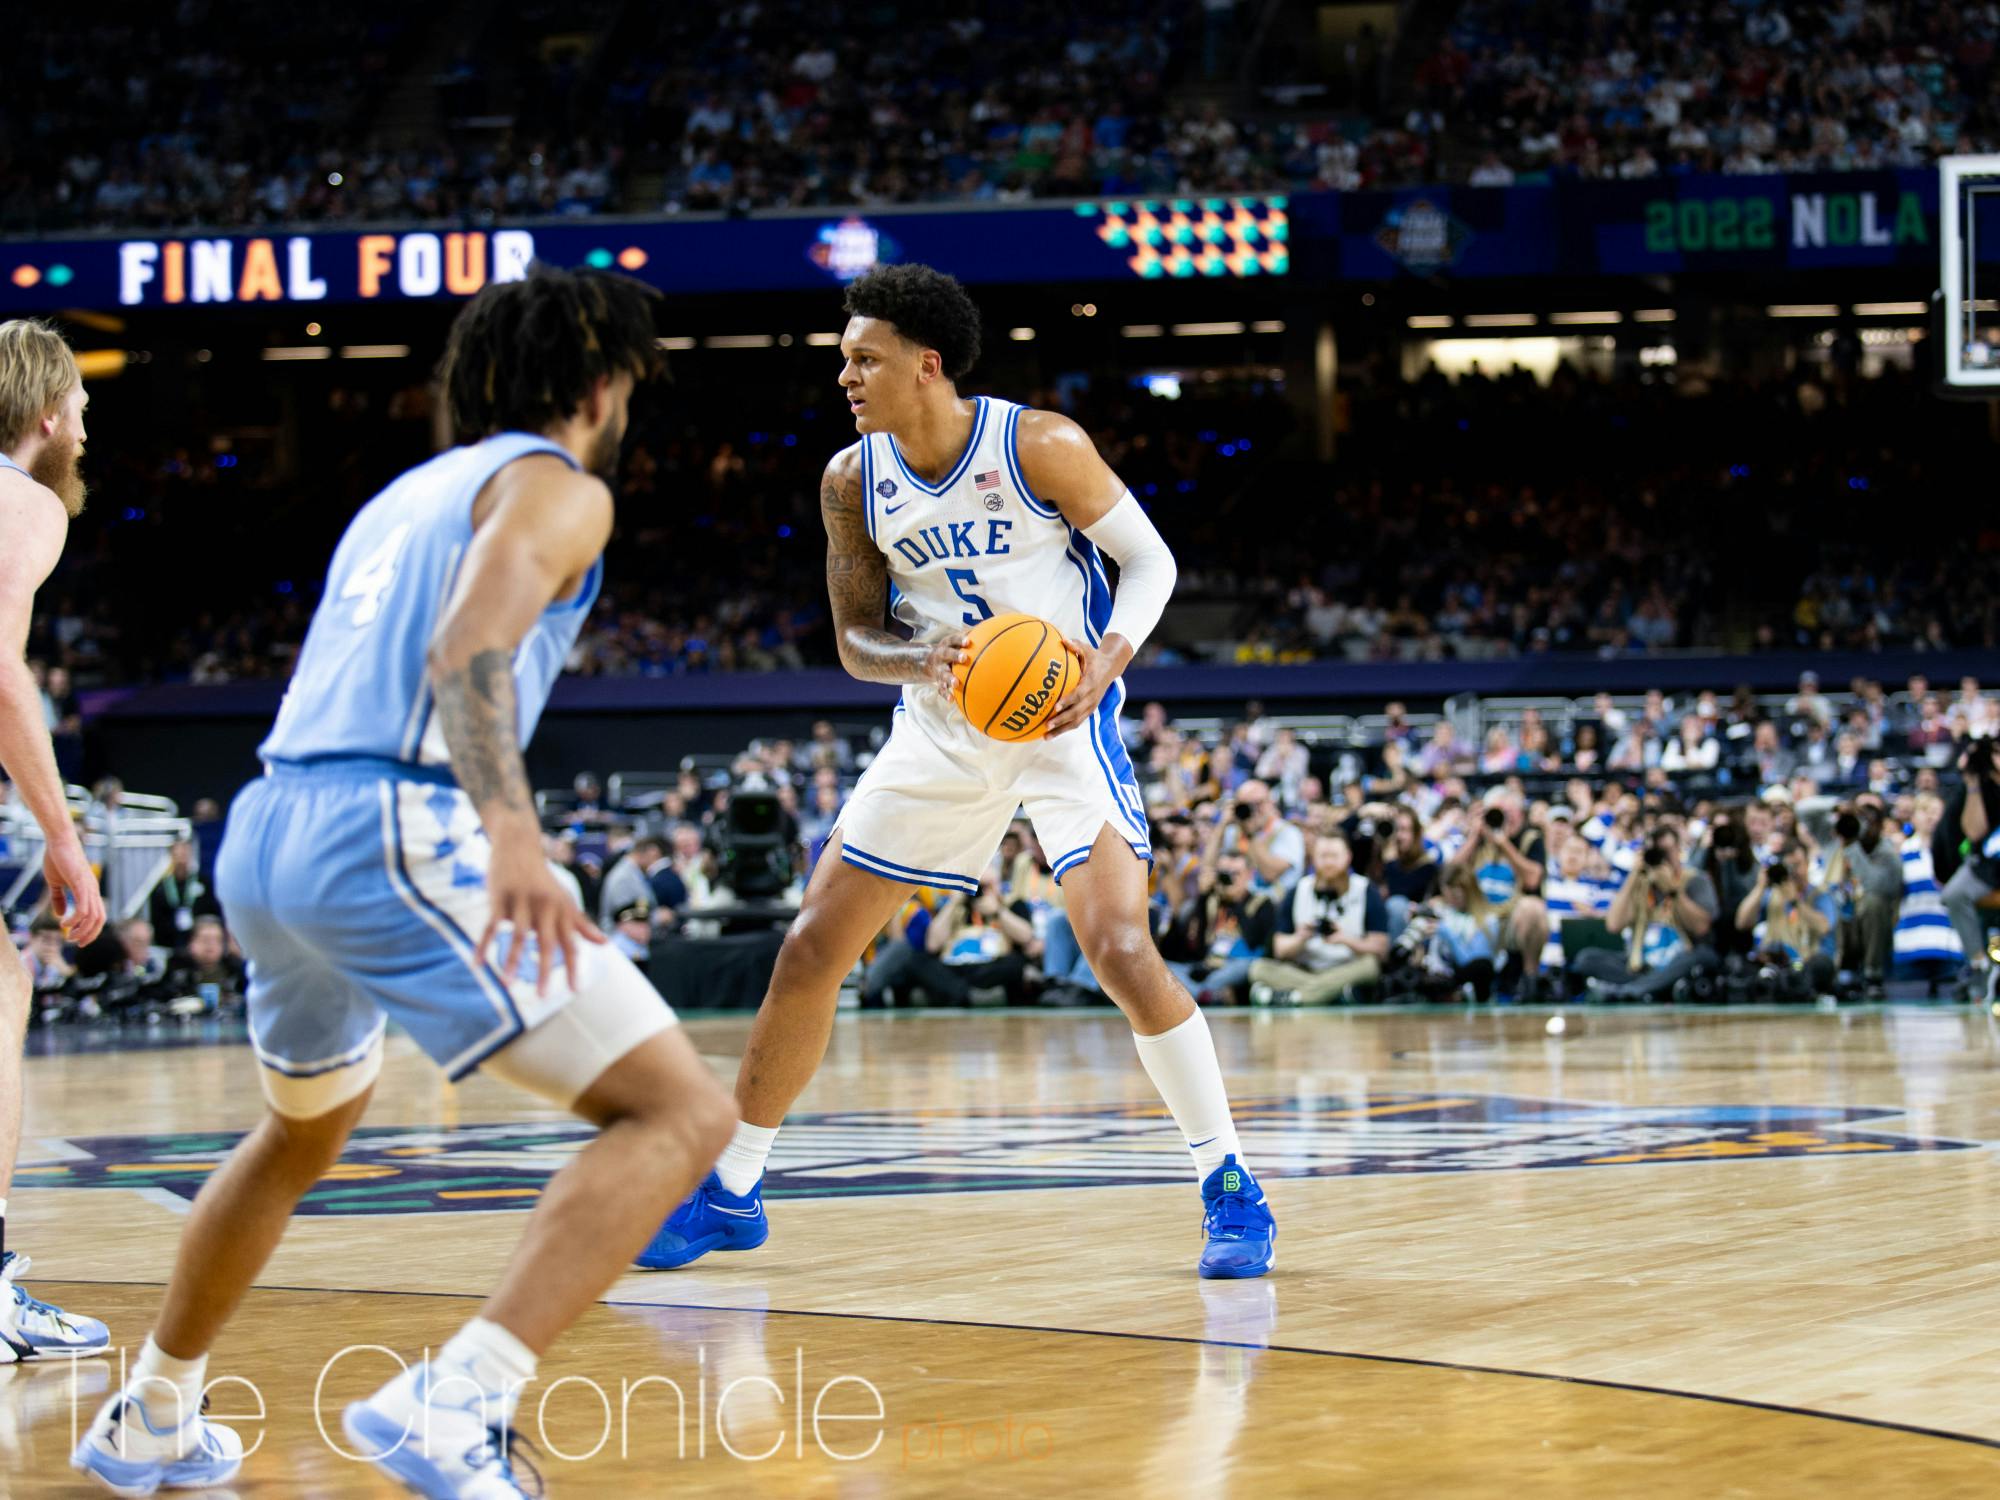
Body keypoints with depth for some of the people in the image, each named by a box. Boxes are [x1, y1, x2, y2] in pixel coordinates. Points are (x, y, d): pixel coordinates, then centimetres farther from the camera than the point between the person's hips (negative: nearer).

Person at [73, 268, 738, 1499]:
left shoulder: (411, 493, 27)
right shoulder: (557, 488, 2)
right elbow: (468, 649, -18)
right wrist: (514, 836, -32)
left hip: (264, 834, 9)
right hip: (389, 836, -9)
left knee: (304, 1135, 35)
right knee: (681, 1111, -12)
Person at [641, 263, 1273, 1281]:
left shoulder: (1040, 446, -17)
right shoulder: (852, 481, -3)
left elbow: (1150, 560, -8)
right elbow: (856, 638, 3)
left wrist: (1107, 661, -27)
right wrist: (918, 659, -21)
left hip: (1064, 721, -5)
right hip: (941, 732, 5)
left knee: (1121, 951, -21)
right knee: (810, 950, 3)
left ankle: (1229, 1188, -7)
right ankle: (731, 1193, 17)